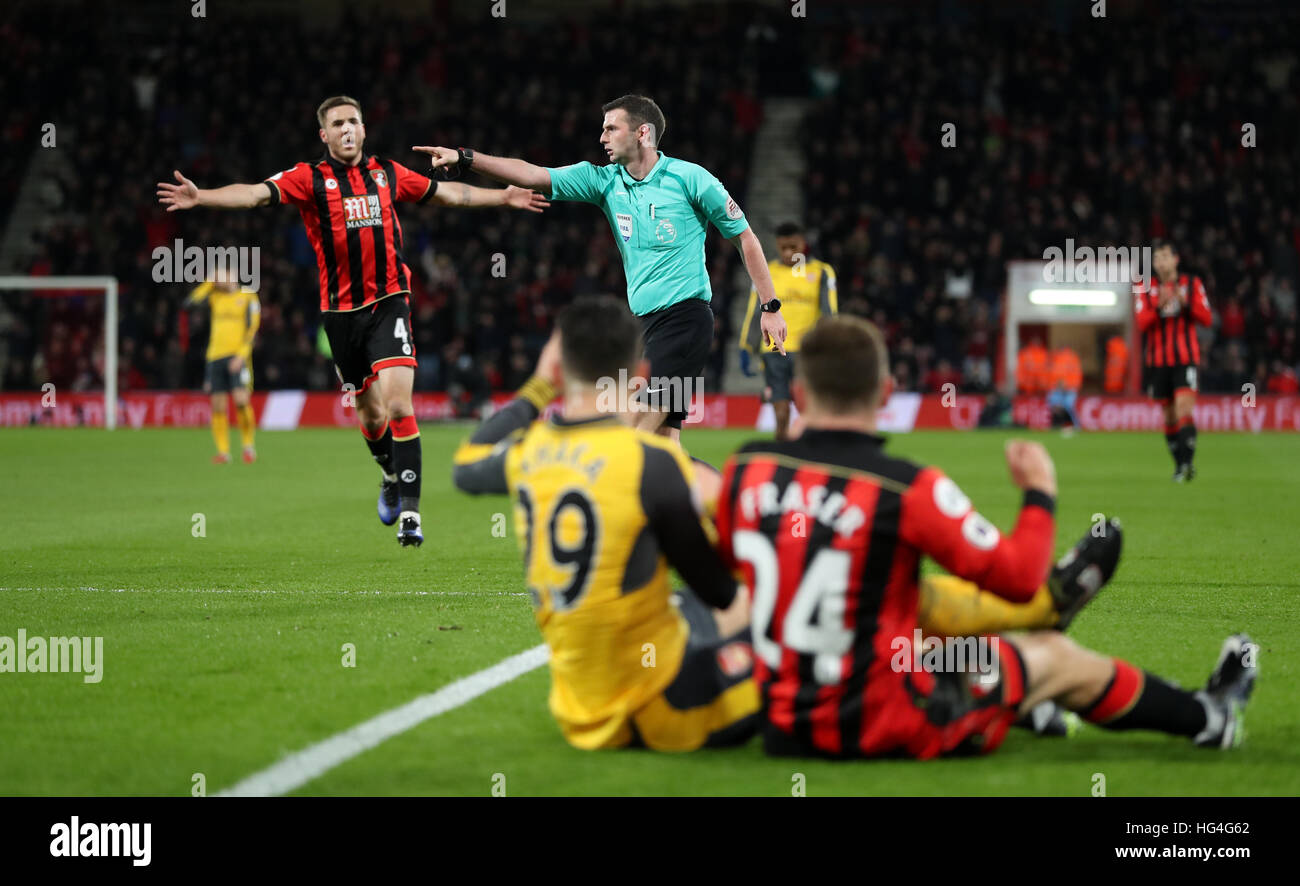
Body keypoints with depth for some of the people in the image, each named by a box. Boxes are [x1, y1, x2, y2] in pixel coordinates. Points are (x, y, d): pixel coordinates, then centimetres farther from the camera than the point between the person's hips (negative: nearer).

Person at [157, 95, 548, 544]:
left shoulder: (388, 173, 6)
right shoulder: (309, 178, -3)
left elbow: (447, 193, 21)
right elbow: (256, 193, -17)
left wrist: (504, 197, 22)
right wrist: (200, 196, -33)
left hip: (389, 302, 0)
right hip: (341, 309, 0)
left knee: (397, 403, -16)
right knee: (369, 411, 10)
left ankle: (410, 511, -15)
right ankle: (391, 477, 41)